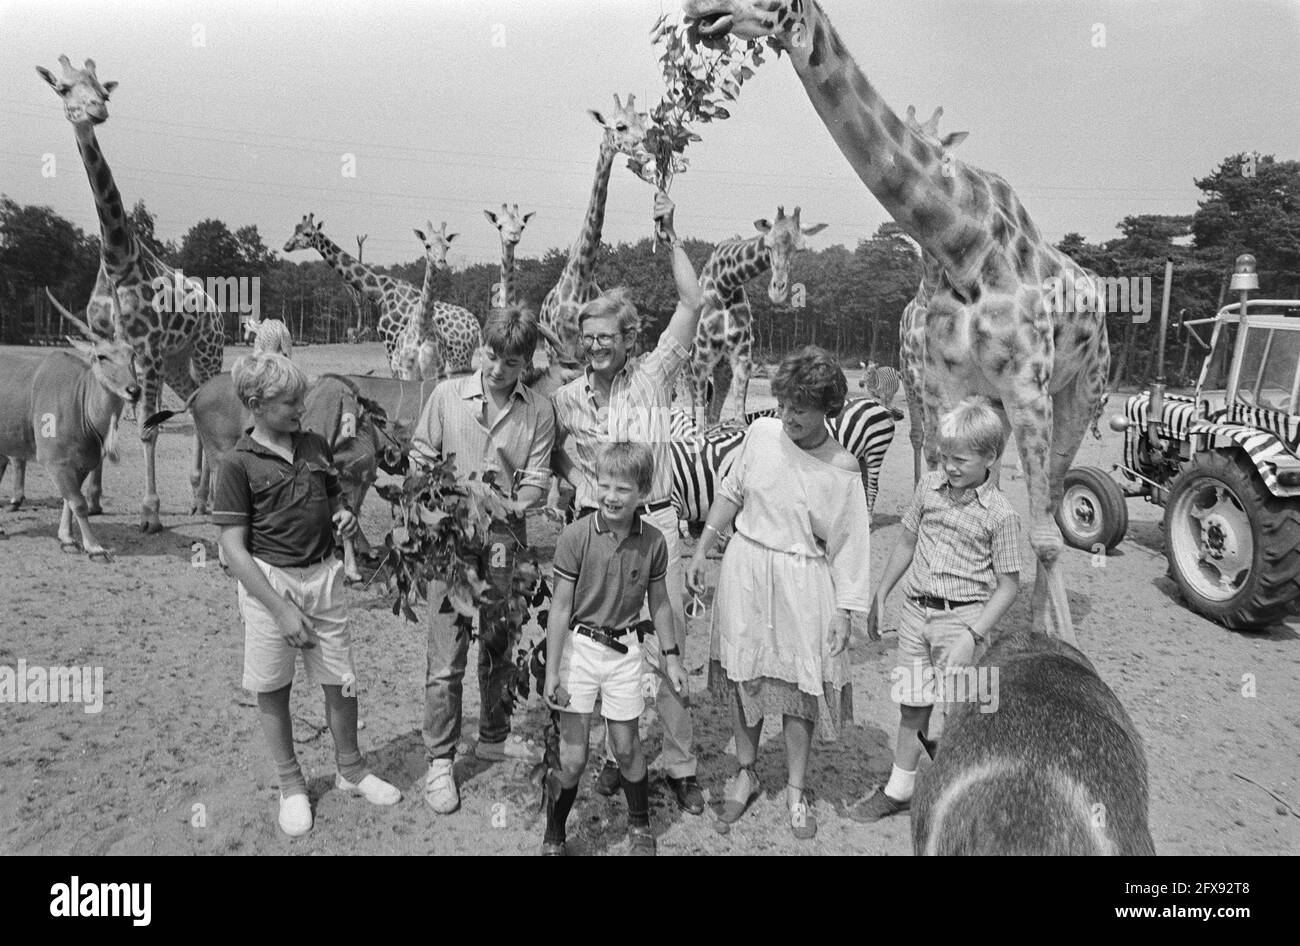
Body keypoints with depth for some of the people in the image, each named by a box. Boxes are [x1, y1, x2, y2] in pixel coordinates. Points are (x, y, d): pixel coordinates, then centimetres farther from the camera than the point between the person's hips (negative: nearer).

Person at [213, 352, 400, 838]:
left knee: (341, 682, 11)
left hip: (323, 575, 4)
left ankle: (351, 771, 33)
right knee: (272, 690, 10)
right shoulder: (239, 464, -11)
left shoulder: (315, 446, 4)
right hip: (269, 582, -4)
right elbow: (234, 549, -12)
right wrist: (282, 609, -16)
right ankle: (291, 785, 30)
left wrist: (344, 514, -4)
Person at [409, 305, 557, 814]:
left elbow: (536, 480, -4)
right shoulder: (447, 394, -2)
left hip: (505, 542, 2)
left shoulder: (538, 410, 0)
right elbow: (420, 458, 2)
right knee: (446, 658, 0)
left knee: (499, 648, 18)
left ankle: (494, 737, 37)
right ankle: (439, 760, 13)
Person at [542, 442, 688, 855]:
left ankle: (640, 824, 39)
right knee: (572, 760, 2)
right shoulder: (576, 536, -16)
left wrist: (671, 657, 11)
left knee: (626, 748, 14)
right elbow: (560, 608, -11)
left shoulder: (653, 541, -7)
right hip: (579, 646, -2)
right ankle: (553, 839, 26)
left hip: (624, 650, 2)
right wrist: (552, 672, -11)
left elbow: (659, 603, 7)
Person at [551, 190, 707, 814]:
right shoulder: (567, 398, 8)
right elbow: (555, 458, 20)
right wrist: (573, 476, -1)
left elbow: (692, 303, -4)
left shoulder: (652, 375, 1)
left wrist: (670, 236, -6)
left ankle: (679, 763, 16)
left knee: (665, 644, 2)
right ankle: (615, 755, 26)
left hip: (654, 523, -2)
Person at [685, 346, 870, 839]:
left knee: (799, 685, 6)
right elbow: (730, 494, 8)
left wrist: (844, 613, -6)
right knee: (744, 675, 12)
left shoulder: (842, 470, -10)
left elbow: (848, 545, -5)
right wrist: (700, 552, 8)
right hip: (745, 569, 3)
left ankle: (796, 789, 27)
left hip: (802, 582, -2)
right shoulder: (761, 433, -4)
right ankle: (746, 774, 33)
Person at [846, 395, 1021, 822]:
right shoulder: (929, 486, 2)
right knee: (912, 707, 14)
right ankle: (899, 789, 28)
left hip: (961, 618, -4)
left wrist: (972, 636, -17)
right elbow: (907, 543, 13)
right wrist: (879, 597, 16)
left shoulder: (1000, 514, -12)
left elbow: (1008, 585, -8)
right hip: (915, 610, 5)